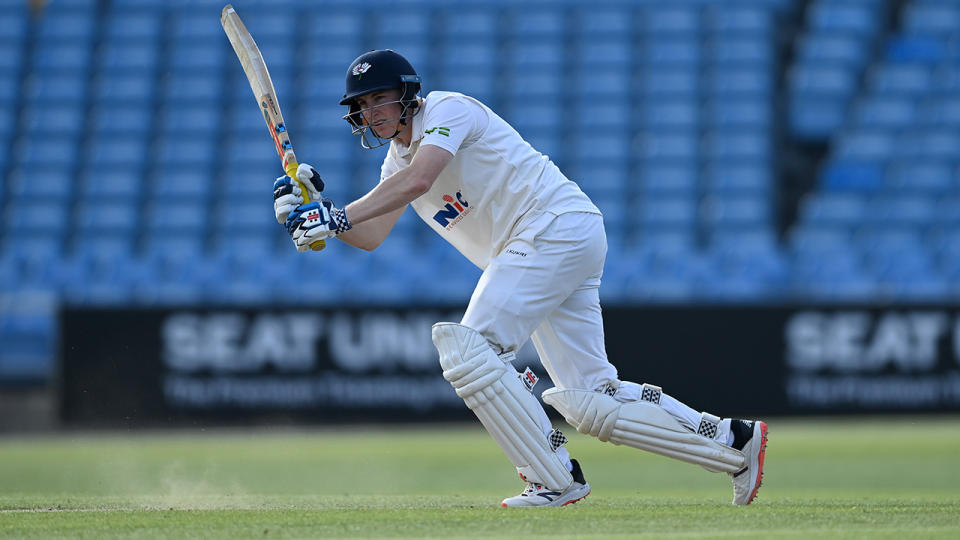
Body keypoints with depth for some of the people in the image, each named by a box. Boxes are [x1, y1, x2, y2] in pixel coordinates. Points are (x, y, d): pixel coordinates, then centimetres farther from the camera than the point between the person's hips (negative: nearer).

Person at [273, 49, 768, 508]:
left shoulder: (446, 109, -7)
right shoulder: (398, 158, 19)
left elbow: (417, 182, -25)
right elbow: (371, 236, 9)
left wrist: (338, 217, -27)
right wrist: (319, 209, -7)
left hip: (559, 225, -9)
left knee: (468, 349, -17)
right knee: (589, 398, 3)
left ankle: (555, 478, -16)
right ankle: (732, 441, 9)